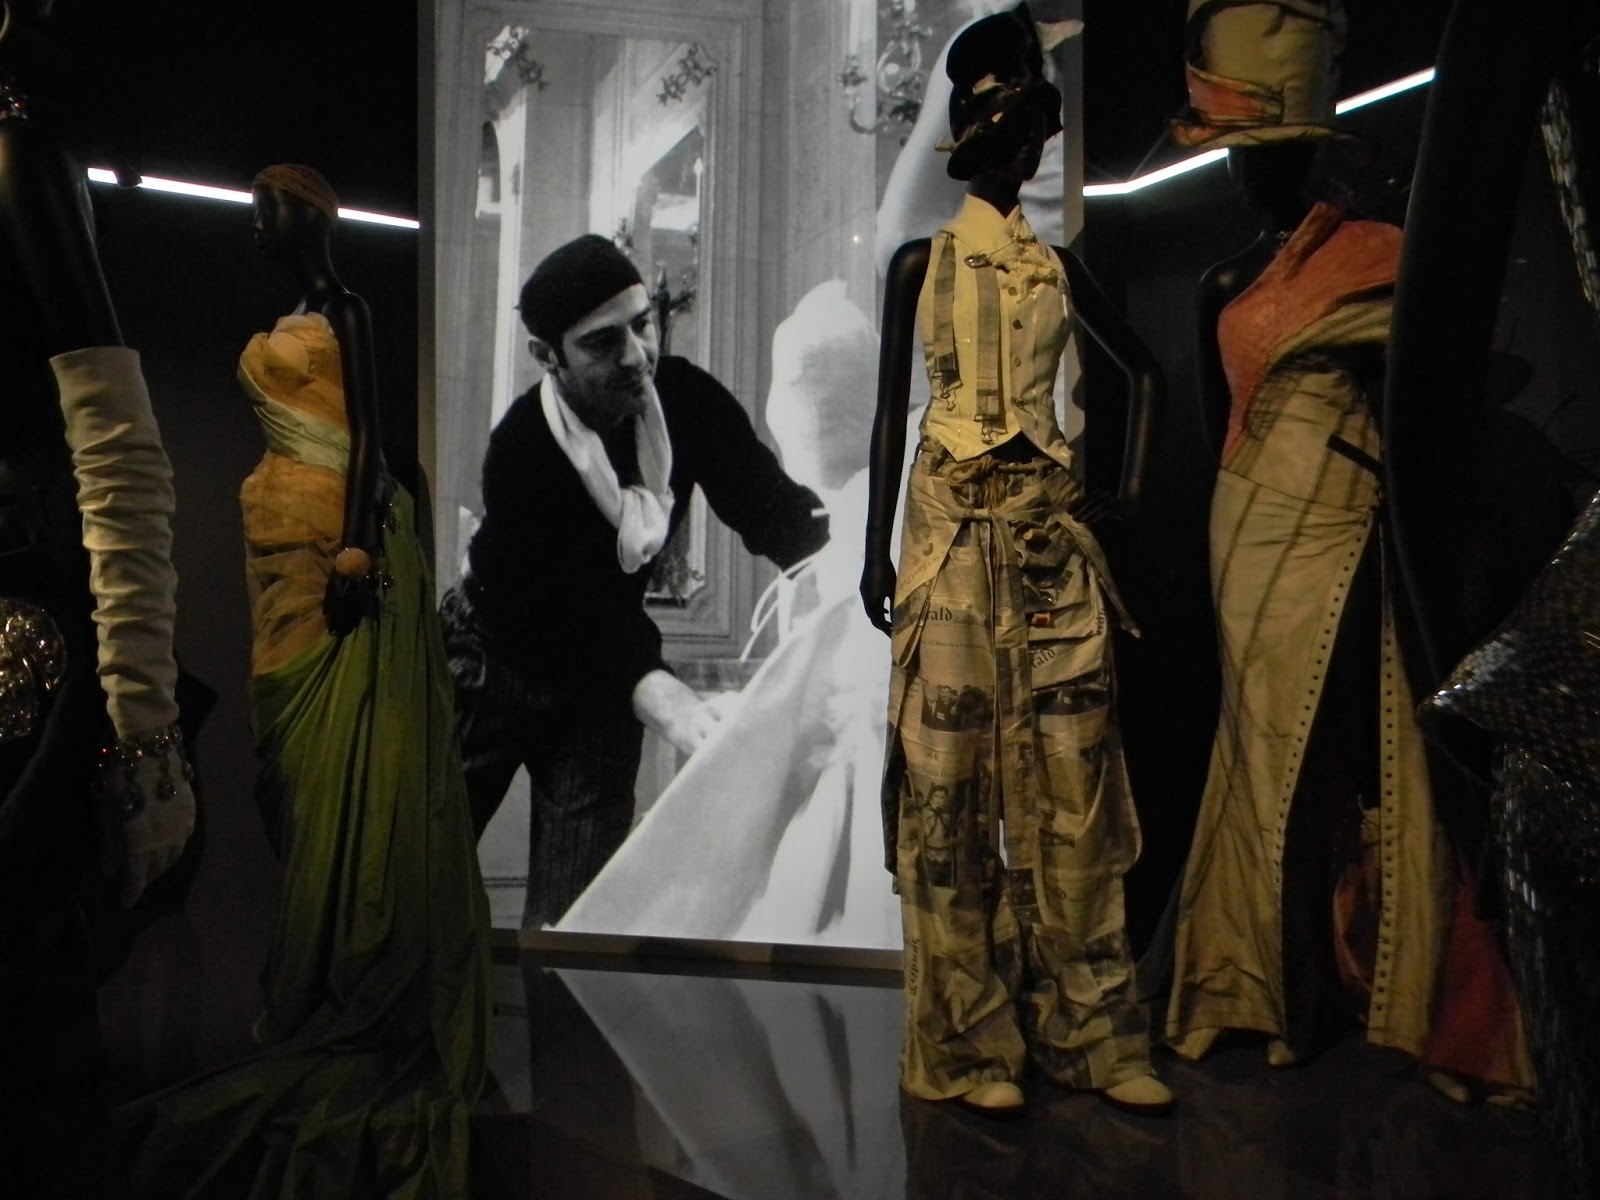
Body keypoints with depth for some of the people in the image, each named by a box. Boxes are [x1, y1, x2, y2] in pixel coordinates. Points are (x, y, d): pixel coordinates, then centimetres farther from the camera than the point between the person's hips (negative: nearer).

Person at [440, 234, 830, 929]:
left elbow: (767, 500, -20)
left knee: (574, 898, 3)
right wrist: (657, 693, -53)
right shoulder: (521, 450, -31)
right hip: (497, 656, -3)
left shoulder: (685, 399, -18)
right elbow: (555, 611, -37)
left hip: (609, 663, 4)